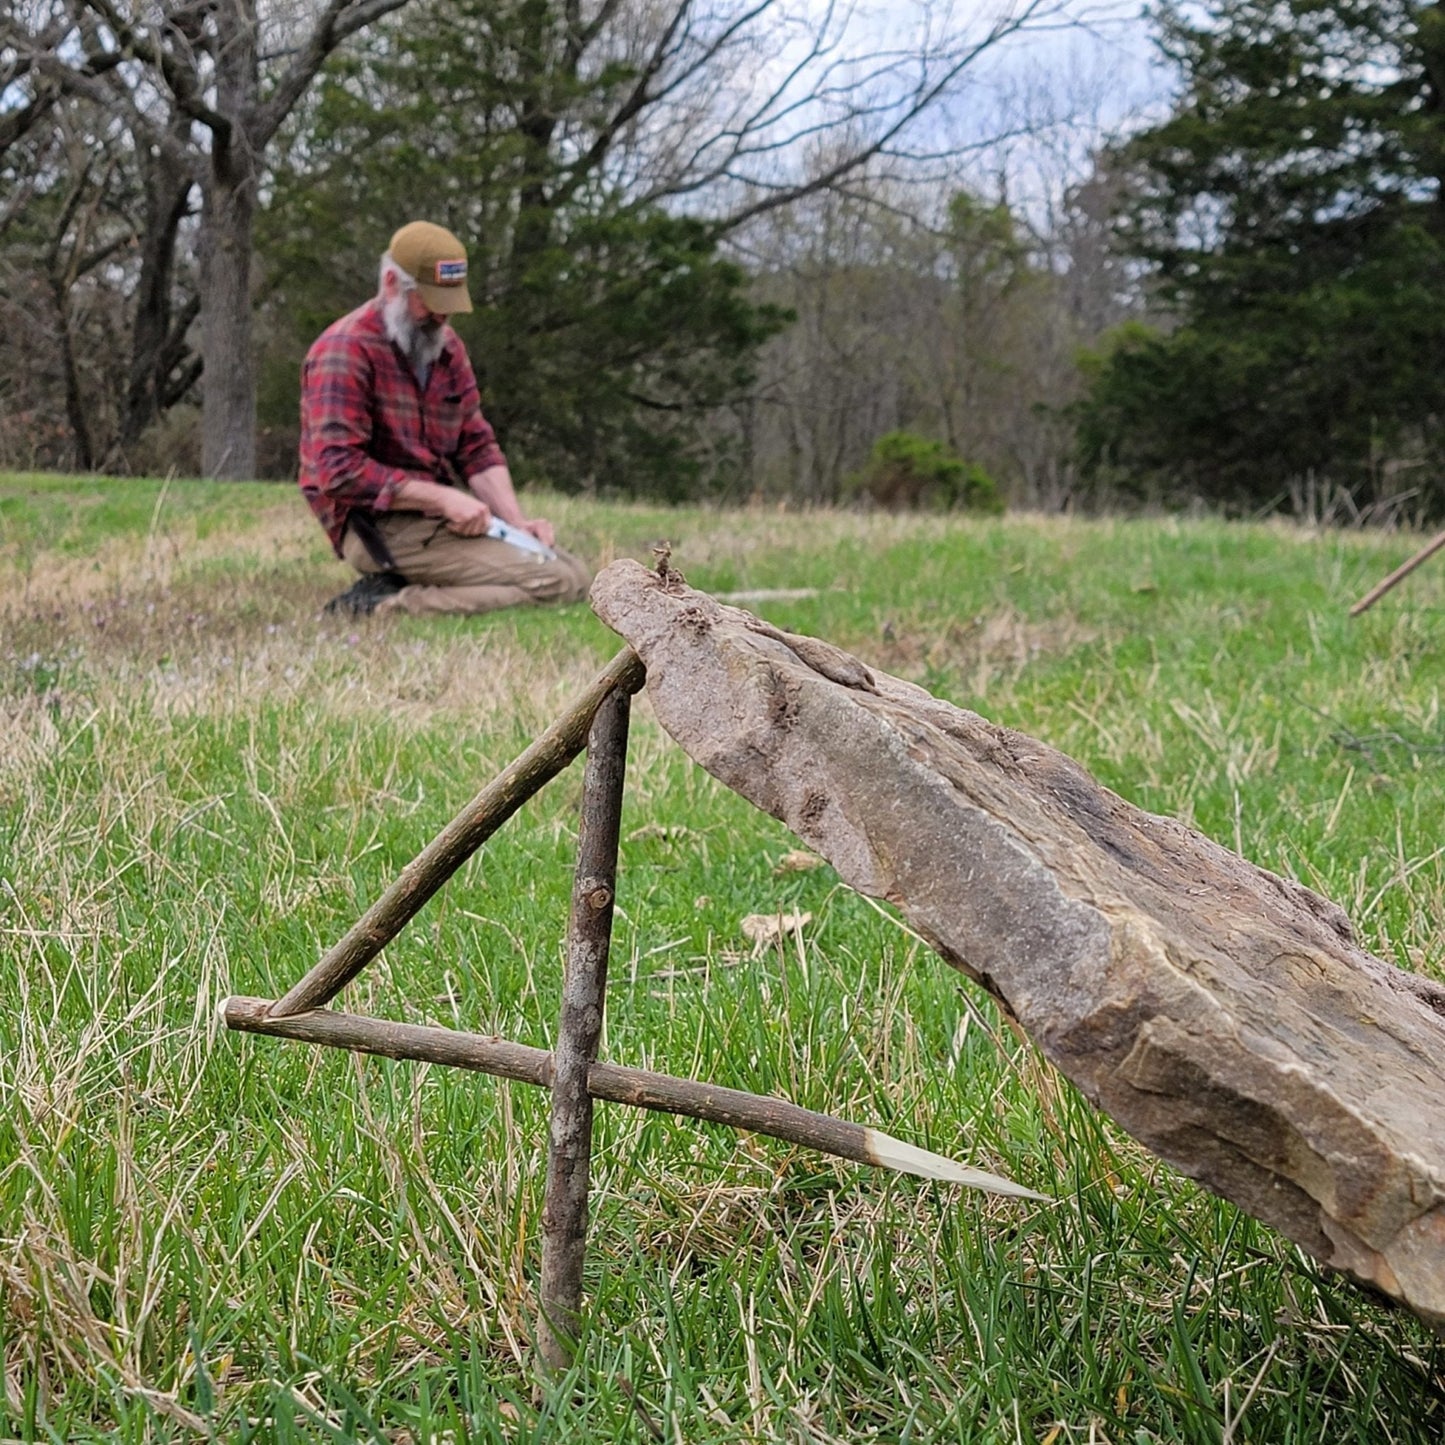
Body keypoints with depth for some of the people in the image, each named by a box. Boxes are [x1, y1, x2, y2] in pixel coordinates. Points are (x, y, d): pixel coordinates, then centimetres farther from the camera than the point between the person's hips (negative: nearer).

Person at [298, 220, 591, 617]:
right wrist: (442, 498, -22)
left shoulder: (446, 346, 15)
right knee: (559, 583, -19)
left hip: (443, 513, 9)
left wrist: (517, 521, -2)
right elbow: (340, 469, -21)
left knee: (574, 571, 1)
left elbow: (477, 447, 15)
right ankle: (387, 604, -15)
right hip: (381, 526, -9)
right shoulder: (346, 351, -12)